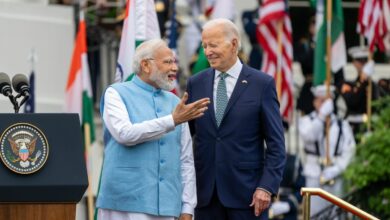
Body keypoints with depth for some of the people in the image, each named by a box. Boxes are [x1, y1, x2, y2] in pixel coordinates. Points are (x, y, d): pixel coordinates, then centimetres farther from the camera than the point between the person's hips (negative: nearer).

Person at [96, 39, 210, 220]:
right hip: (126, 204, -5)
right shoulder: (117, 94, 2)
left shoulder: (174, 102, 15)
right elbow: (125, 133, -17)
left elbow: (186, 161, 14)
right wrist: (173, 121, -15)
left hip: (166, 205, 5)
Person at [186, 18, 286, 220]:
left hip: (246, 191, -3)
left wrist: (267, 186, -11)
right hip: (205, 192, 4)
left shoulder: (262, 84, -2)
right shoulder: (196, 84, 9)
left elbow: (276, 144, -3)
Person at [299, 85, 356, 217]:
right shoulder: (307, 121, 5)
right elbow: (308, 136, -16)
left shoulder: (341, 124, 8)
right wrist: (322, 115, -22)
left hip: (335, 176, 2)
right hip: (314, 175, -1)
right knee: (315, 215, -6)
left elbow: (349, 150, 3)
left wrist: (336, 169, -8)